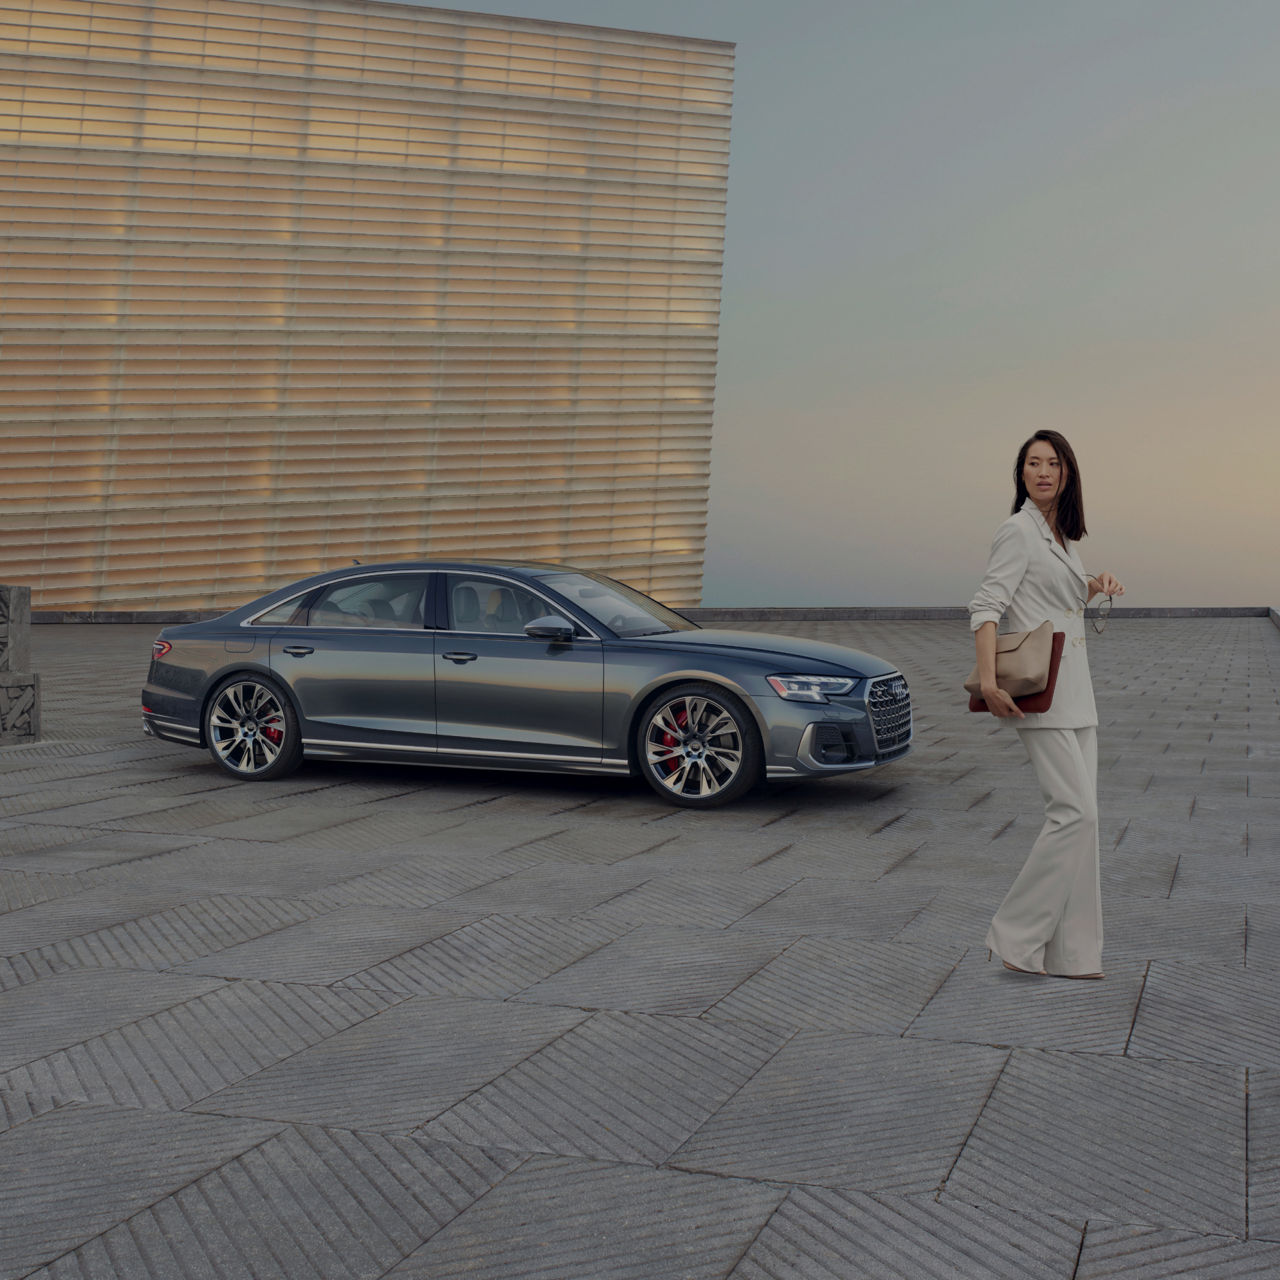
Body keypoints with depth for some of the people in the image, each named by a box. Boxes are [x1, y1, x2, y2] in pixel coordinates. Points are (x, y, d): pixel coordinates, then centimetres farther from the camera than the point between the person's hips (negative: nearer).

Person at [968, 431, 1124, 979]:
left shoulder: (1063, 537, 17)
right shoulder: (1018, 531, -9)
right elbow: (986, 606, -18)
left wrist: (1096, 585, 12)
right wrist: (988, 682, -29)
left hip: (1075, 692, 9)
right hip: (1039, 694, -9)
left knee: (1079, 814, 8)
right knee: (1074, 812, -15)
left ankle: (1070, 953, 13)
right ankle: (1017, 936, -6)